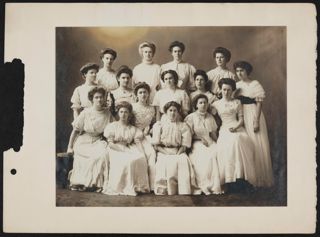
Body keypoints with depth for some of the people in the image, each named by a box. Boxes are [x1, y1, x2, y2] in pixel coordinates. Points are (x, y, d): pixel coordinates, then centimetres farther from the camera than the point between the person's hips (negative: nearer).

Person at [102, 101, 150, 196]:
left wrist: (142, 154, -14)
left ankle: (138, 186, -19)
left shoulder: (133, 129, 17)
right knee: (127, 161, -34)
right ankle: (126, 187, -25)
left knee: (141, 159, -28)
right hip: (115, 150, -3)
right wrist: (124, 150, -15)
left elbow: (138, 143, 7)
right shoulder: (112, 126, 8)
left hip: (129, 150, 3)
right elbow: (110, 144, -3)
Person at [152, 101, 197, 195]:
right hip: (163, 152, -1)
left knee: (183, 162, -33)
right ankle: (164, 193, -34)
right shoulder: (159, 125, 16)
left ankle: (185, 193, -40)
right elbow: (156, 145, 7)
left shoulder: (183, 126, 18)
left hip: (179, 152, 1)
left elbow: (184, 146, 9)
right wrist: (166, 152, -7)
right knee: (167, 164, -34)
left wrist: (177, 153, -8)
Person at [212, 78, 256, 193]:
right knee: (231, 141, -35)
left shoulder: (237, 102, 19)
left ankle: (240, 176, -35)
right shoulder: (216, 104, 16)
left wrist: (235, 127, -7)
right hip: (224, 129, -1)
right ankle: (228, 180, -38)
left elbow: (241, 118, 12)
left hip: (237, 128, 2)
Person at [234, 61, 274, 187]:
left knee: (256, 145, -4)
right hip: (240, 116, 5)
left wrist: (256, 121, -16)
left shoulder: (255, 84, -5)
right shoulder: (236, 85, 11)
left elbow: (259, 104, -9)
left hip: (253, 115, -5)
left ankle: (260, 178, 4)